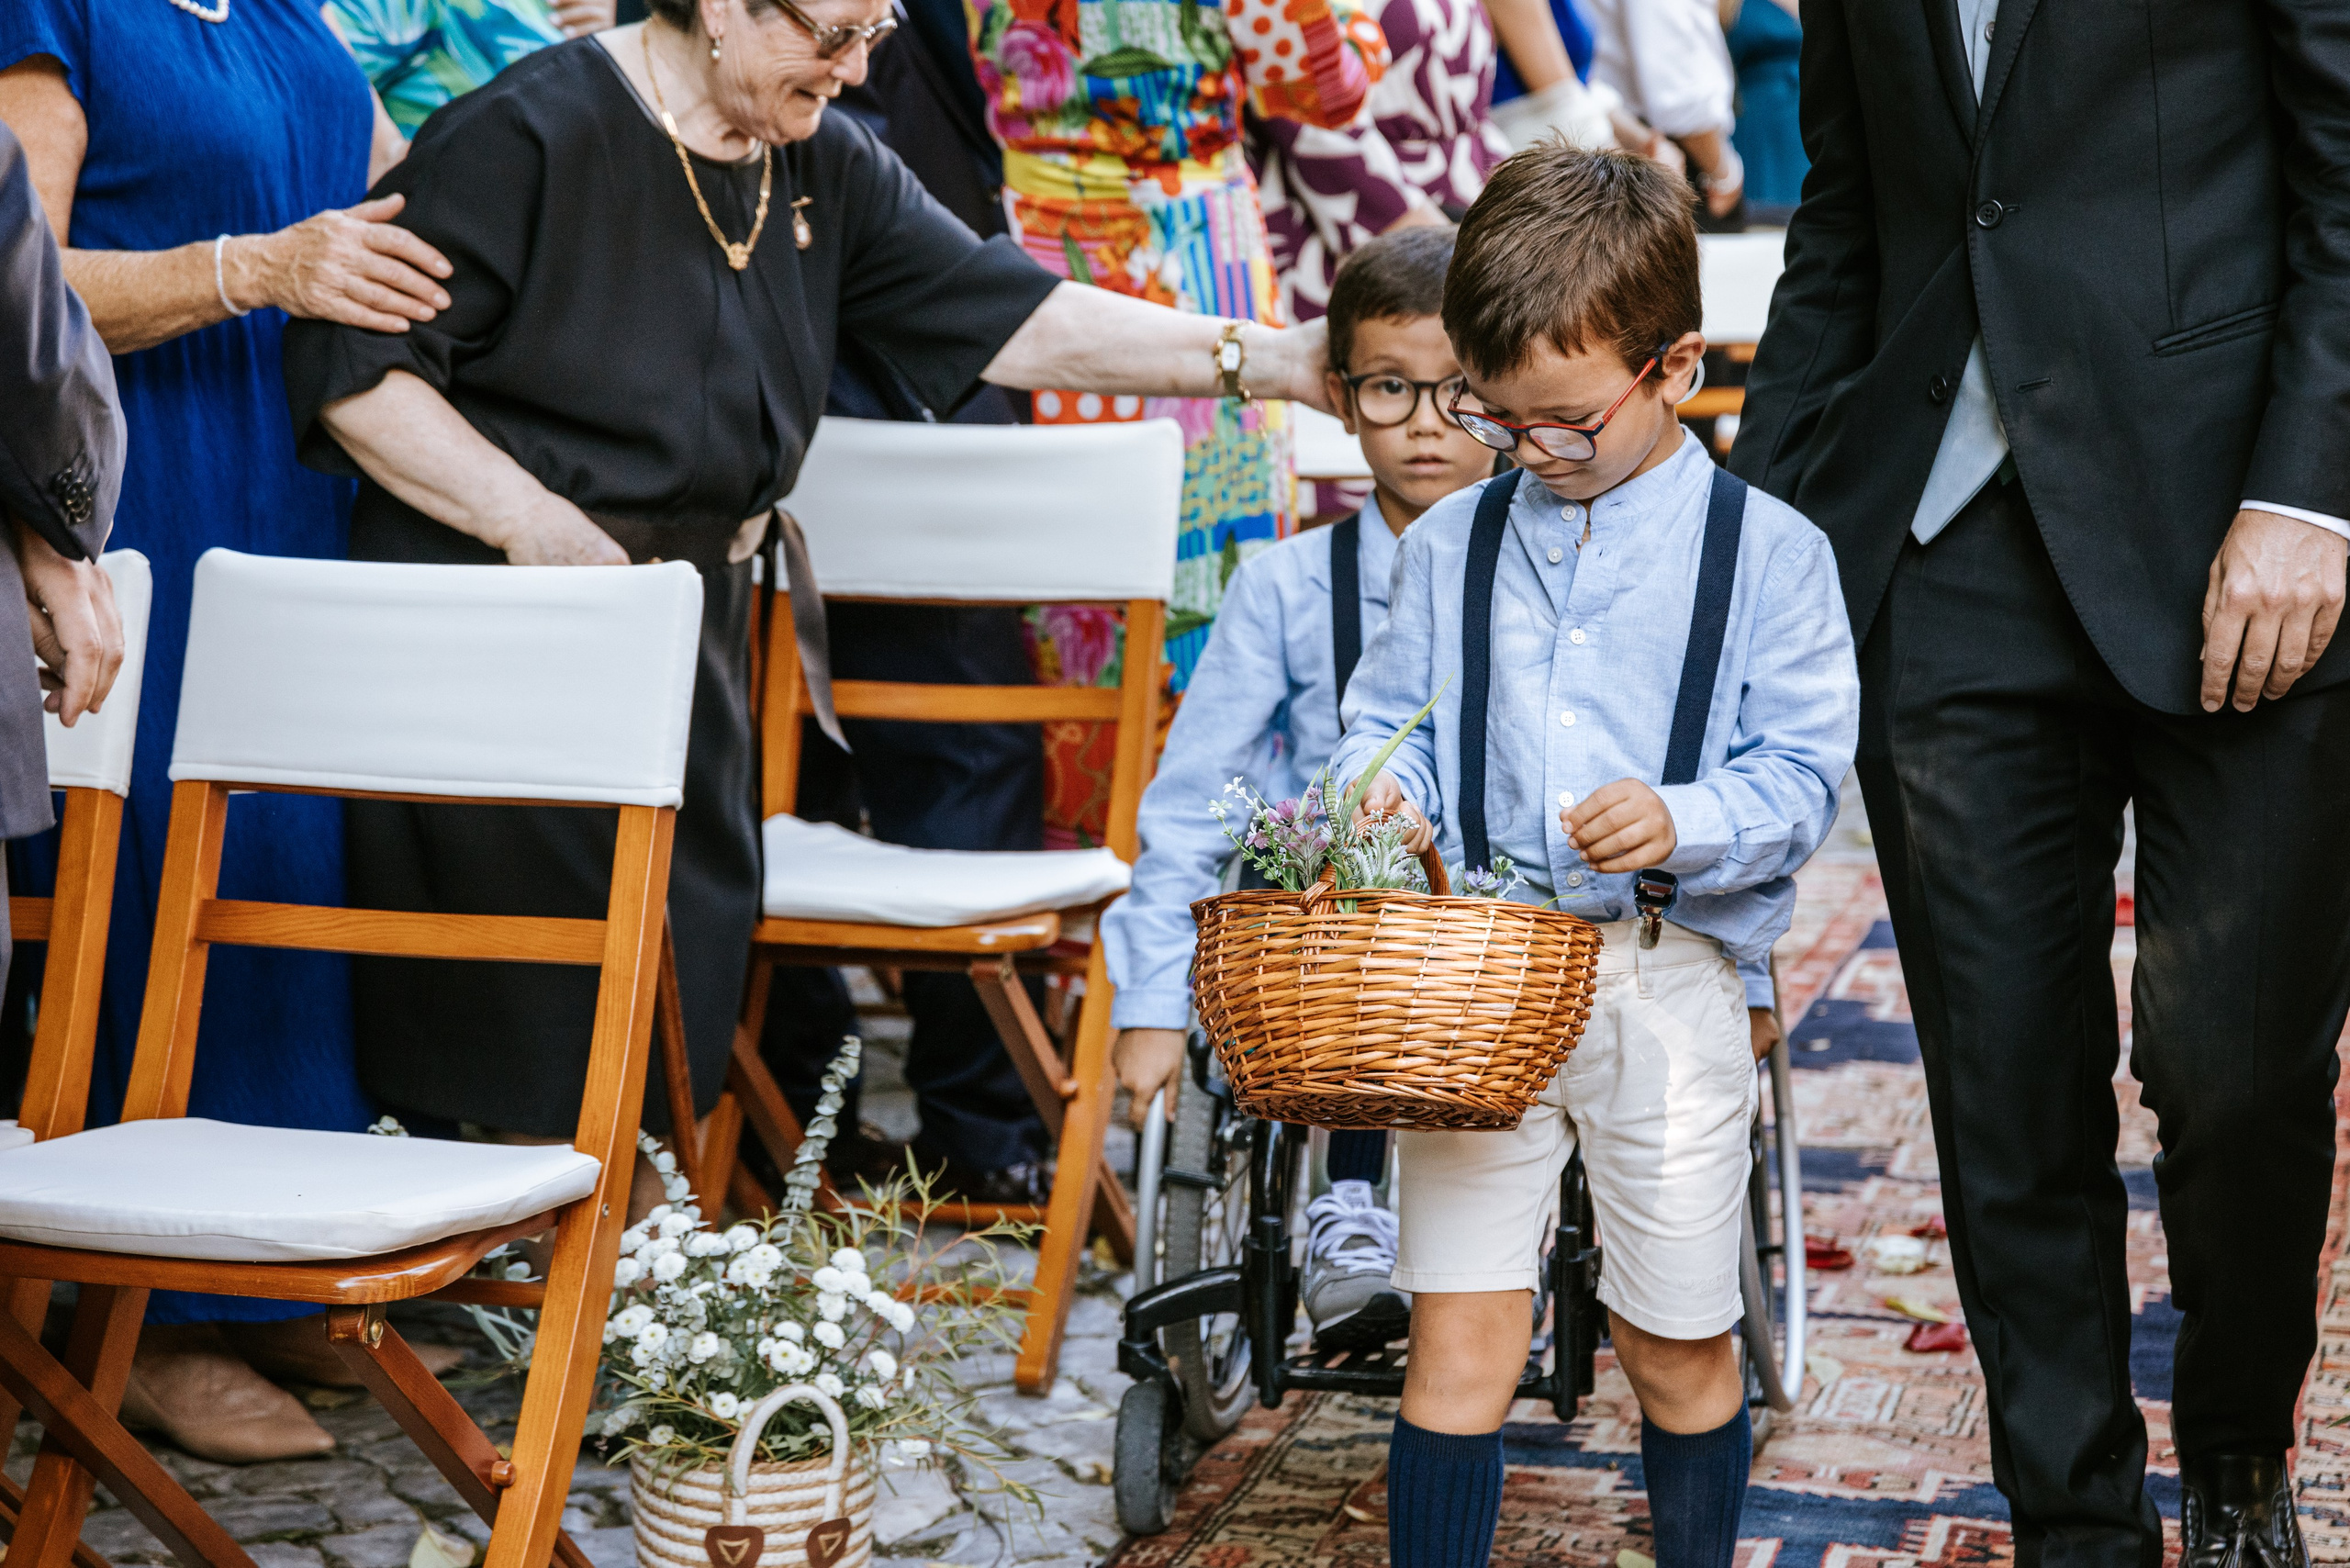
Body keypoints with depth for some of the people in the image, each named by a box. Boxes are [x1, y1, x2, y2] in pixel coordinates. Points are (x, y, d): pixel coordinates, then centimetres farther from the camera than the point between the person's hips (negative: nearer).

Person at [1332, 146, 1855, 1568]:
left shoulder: (1766, 553, -3)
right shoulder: (1449, 546, 8)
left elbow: (1802, 772, -5)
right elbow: (1391, 716, 13)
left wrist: (1686, 822, -24)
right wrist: (1384, 792, -9)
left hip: (1668, 983, -2)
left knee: (1677, 1342, 11)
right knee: (1460, 1332, -1)